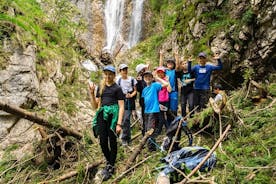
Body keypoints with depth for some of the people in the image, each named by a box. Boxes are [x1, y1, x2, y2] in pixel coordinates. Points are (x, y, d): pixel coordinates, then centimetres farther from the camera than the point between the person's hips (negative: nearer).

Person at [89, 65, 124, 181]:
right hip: (102, 115, 4)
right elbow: (95, 106, 13)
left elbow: (121, 107, -5)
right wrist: (92, 93, -1)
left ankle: (111, 168, 18)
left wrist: (119, 123, -13)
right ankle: (109, 162, 30)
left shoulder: (117, 89, -1)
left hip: (113, 115, -4)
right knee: (103, 142, 5)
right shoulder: (101, 88, 13)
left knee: (112, 141, 3)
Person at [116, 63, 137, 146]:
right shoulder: (118, 80, 7)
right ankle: (128, 137, 22)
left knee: (126, 120, -9)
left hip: (129, 101, -2)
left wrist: (131, 95, -12)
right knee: (124, 120, 5)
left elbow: (135, 90, 5)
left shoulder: (132, 79, 2)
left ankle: (124, 138, 0)